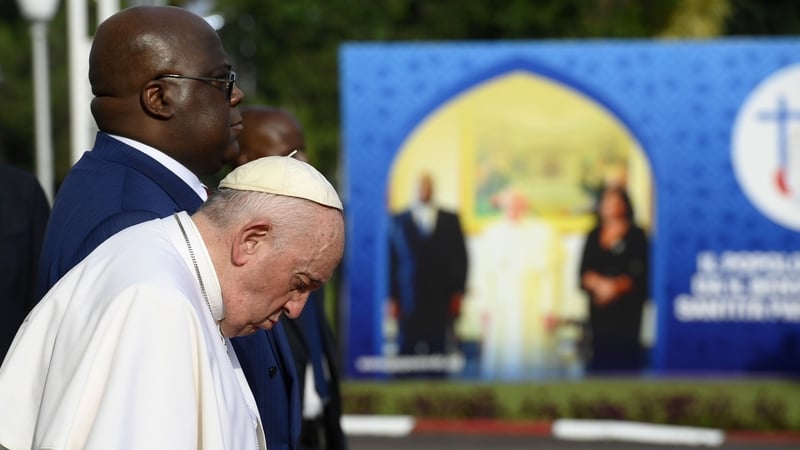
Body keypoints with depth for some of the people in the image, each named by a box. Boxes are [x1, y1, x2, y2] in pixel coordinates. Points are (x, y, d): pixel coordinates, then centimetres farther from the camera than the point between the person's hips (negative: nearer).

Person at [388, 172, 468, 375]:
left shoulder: (450, 219, 12)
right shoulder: (399, 221, 8)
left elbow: (460, 258, 10)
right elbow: (392, 260, 6)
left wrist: (457, 293, 2)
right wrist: (393, 298, 0)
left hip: (441, 301, 1)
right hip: (409, 303, -1)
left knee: (438, 351, -2)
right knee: (407, 351, -2)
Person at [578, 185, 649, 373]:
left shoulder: (636, 235, 3)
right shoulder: (594, 236, 15)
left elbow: (638, 273, -5)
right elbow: (584, 272, 7)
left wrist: (617, 286, -18)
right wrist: (600, 283, -13)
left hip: (627, 307, -3)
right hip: (599, 306, 4)